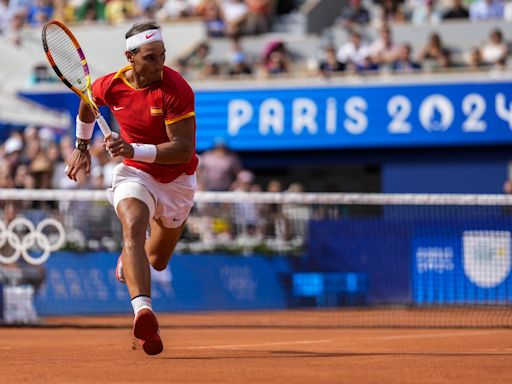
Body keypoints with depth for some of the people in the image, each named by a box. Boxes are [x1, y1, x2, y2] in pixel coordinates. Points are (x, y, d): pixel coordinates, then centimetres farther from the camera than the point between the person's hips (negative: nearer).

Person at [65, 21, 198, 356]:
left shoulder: (176, 88, -24)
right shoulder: (110, 86, -11)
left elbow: (183, 149, -29)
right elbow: (87, 103, 16)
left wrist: (134, 150, -39)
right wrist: (82, 145, 21)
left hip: (177, 181, 0)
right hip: (134, 174, 0)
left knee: (157, 261, 17)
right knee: (133, 227, -33)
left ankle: (127, 260, 57)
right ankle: (143, 310, -52)